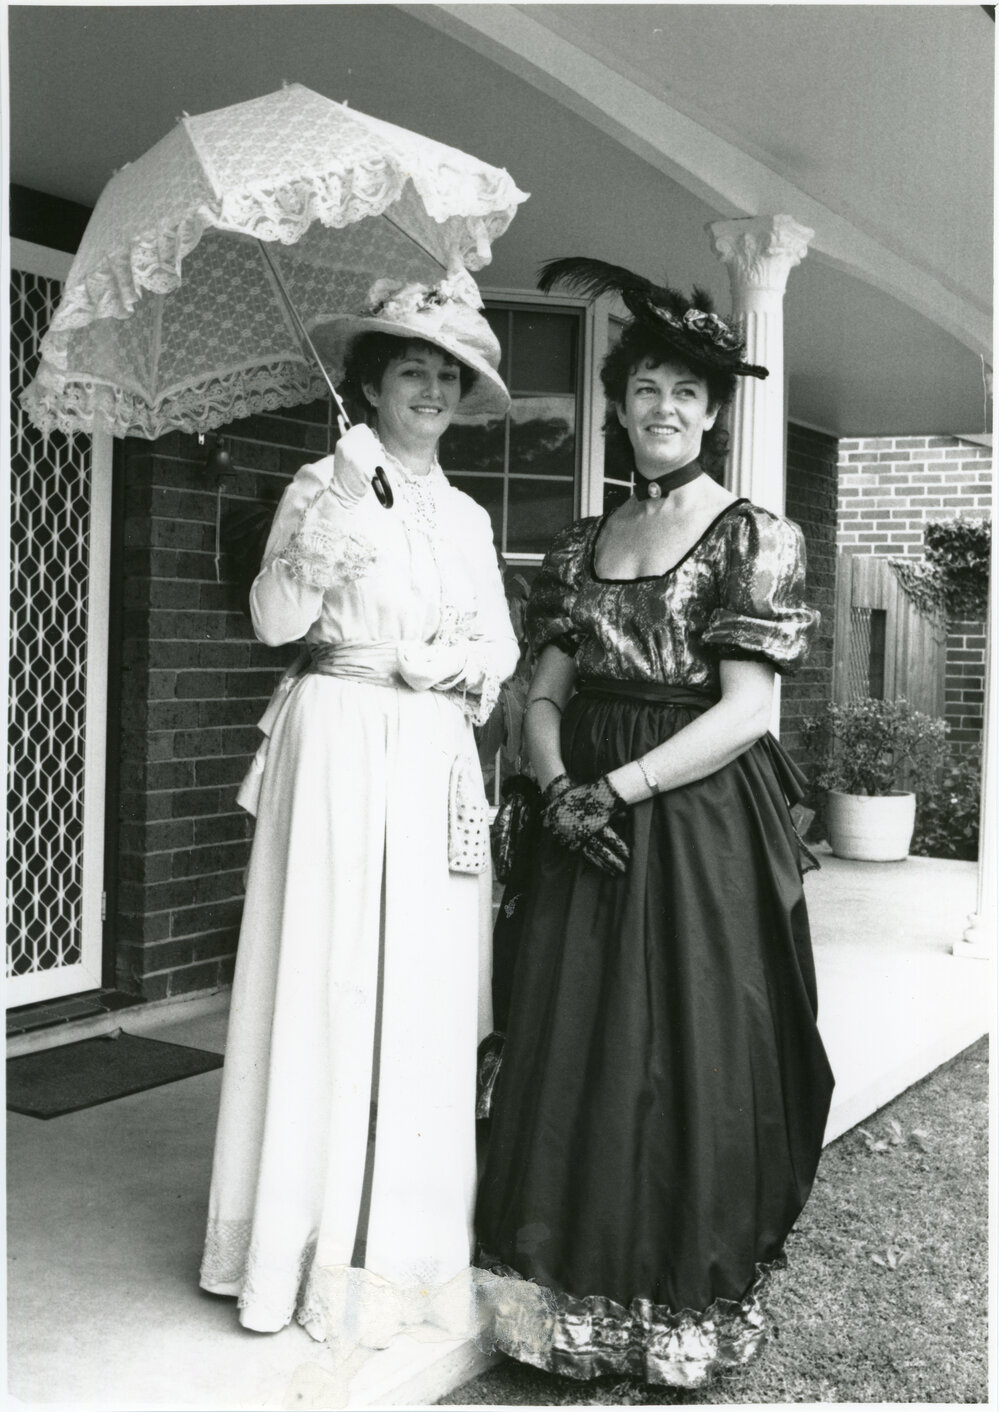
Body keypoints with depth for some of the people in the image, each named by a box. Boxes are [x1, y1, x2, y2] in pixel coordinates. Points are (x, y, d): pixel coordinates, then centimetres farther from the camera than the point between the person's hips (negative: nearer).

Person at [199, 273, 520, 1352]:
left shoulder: (466, 515, 17)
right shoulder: (325, 483, 3)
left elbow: (501, 644, 17)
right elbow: (273, 619, -8)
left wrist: (468, 663, -4)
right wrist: (332, 514, -19)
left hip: (437, 758, 5)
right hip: (339, 742, -4)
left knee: (426, 982, 4)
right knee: (328, 976, -4)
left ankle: (403, 1233, 18)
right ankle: (313, 1239, 9)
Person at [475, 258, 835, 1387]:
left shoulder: (753, 536, -3)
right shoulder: (579, 546, 13)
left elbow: (747, 712, -10)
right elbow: (543, 695, 10)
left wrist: (620, 786, -16)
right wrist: (559, 788, -9)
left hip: (700, 822, -4)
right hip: (587, 828, 5)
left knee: (691, 1059, 1)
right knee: (573, 1054, 6)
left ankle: (690, 1312, 18)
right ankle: (576, 1304, 21)